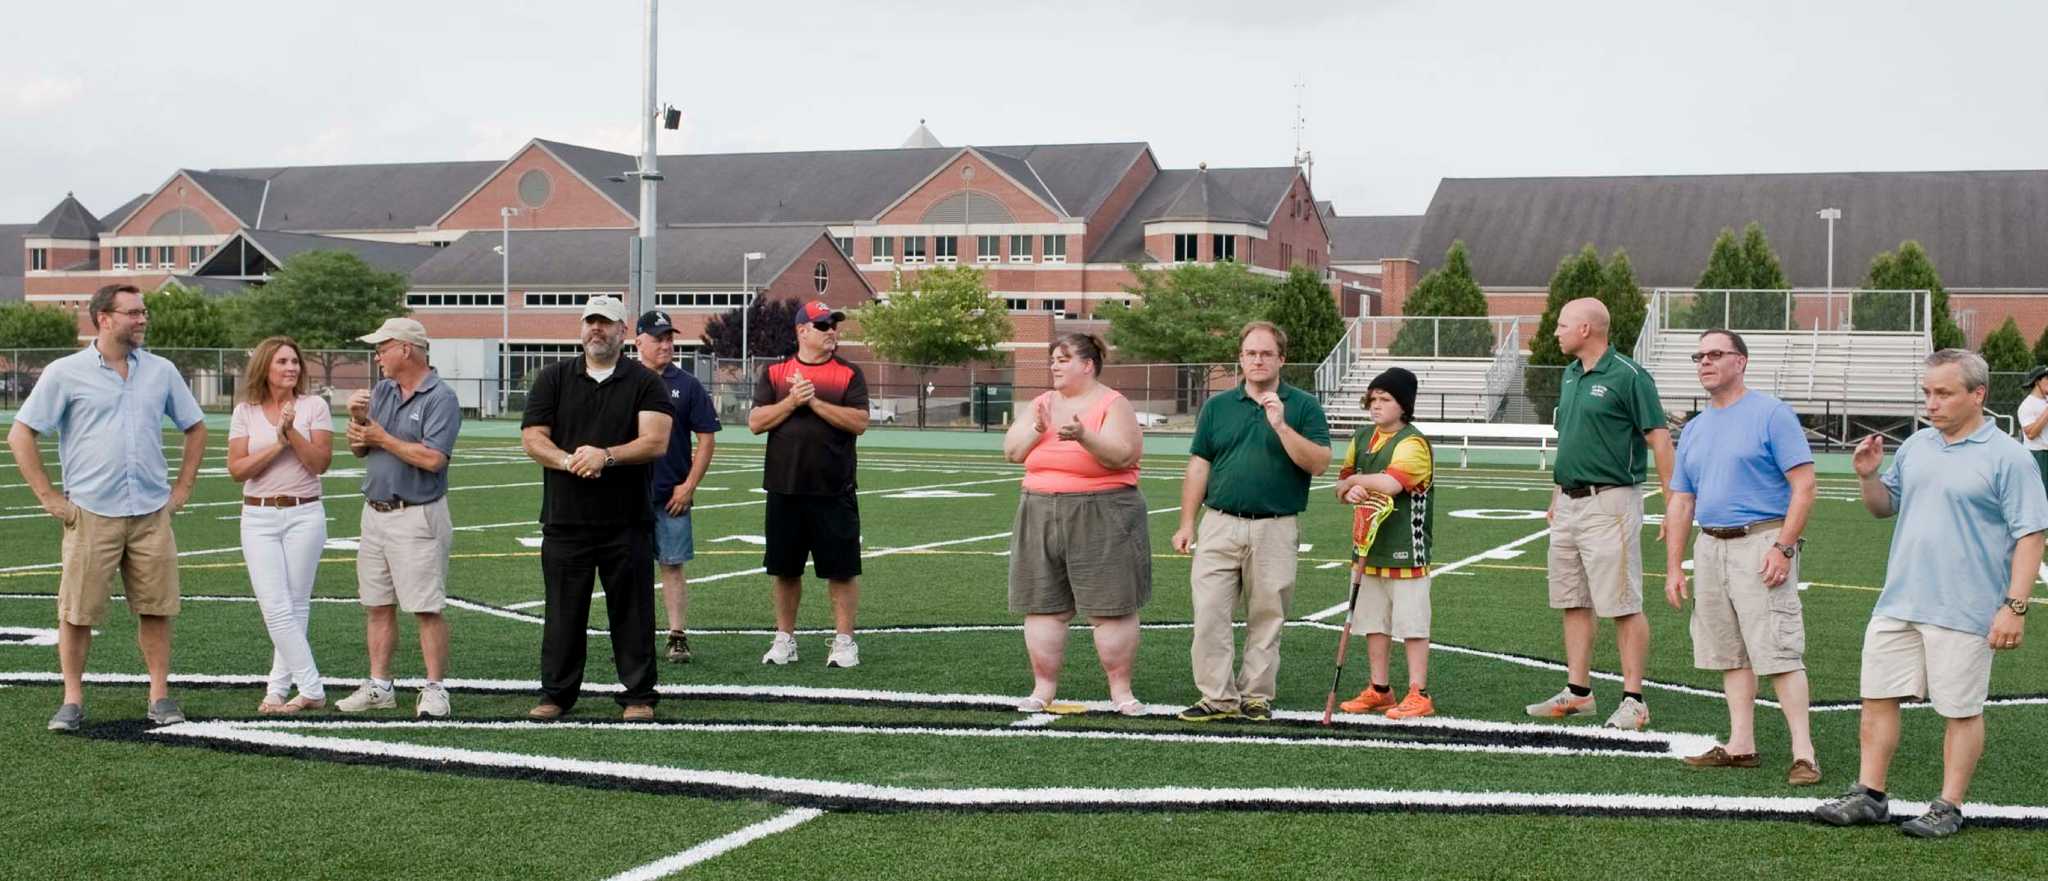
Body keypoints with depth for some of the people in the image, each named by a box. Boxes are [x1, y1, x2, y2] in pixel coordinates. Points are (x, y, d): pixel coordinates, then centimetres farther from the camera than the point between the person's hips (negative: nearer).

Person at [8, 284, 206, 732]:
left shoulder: (161, 371, 10)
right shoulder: (66, 373, -1)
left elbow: (195, 429, 20)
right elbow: (20, 435, 0)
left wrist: (183, 488, 11)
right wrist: (48, 497, -4)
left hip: (152, 514, 3)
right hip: (91, 514, -3)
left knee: (155, 609, 4)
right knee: (77, 612, -1)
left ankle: (160, 695, 11)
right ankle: (72, 700, 9)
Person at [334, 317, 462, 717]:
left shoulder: (441, 398, -10)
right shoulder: (381, 391, 14)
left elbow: (433, 458, -21)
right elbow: (358, 448, 13)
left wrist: (381, 437, -11)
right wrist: (357, 418, -8)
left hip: (417, 516, -8)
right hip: (375, 514, 8)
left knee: (427, 608, -6)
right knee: (377, 605, 11)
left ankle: (434, 690, -1)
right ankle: (380, 686, 18)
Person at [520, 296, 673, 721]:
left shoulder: (645, 382, 4)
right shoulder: (554, 378, 10)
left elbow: (656, 442, -8)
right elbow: (532, 436, 2)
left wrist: (606, 456, -21)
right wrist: (568, 460, -16)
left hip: (627, 522, -1)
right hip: (565, 520, 2)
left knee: (632, 610, 2)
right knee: (563, 611, 6)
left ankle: (639, 695, 10)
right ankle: (556, 693, 16)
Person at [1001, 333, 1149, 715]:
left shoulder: (1113, 405, -4)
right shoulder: (1042, 403, 12)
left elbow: (1121, 456, -17)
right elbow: (1012, 451, 6)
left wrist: (1084, 436, -31)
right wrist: (1036, 430, -12)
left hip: (1102, 520, -5)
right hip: (1042, 518, 5)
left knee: (1110, 607, -3)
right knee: (1043, 607, 4)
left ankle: (1121, 690, 6)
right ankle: (1044, 688, 12)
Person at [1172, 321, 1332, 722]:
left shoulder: (1303, 406, 3)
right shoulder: (1217, 406, 11)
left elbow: (1319, 463, -8)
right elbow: (1198, 467, 12)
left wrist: (1281, 425, -18)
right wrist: (1186, 523, 6)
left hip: (1276, 529, -2)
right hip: (1220, 524, 2)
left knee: (1266, 618, 4)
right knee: (1209, 614, -4)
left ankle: (1256, 696, 14)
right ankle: (1218, 697, 3)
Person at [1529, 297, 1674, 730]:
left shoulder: (1628, 376, -11)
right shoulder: (1571, 374, 14)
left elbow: (1659, 439, -12)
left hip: (1609, 501, -9)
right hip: (1569, 503, 9)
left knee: (1623, 606, -5)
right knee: (1573, 602, 12)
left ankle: (1633, 700, 0)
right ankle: (1578, 692, 20)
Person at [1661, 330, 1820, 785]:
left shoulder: (1771, 415, -5)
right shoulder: (1694, 429, 16)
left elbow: (1804, 487, -10)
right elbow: (1680, 503, 18)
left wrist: (1783, 548, -18)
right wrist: (1673, 568, 11)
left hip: (1761, 543, -7)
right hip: (1710, 547, 7)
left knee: (1779, 653, -11)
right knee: (1730, 654, 9)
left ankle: (1803, 753, -10)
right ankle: (1741, 745, 14)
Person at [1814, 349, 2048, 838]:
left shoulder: (2007, 458, -8)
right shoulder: (1916, 446, 11)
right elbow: (1884, 505, 21)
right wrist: (1869, 476, 0)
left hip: (1963, 612, -6)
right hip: (1897, 604, 6)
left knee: (1961, 710, 4)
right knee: (1877, 698, 8)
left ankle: (1948, 808, 13)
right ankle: (1869, 795, 17)